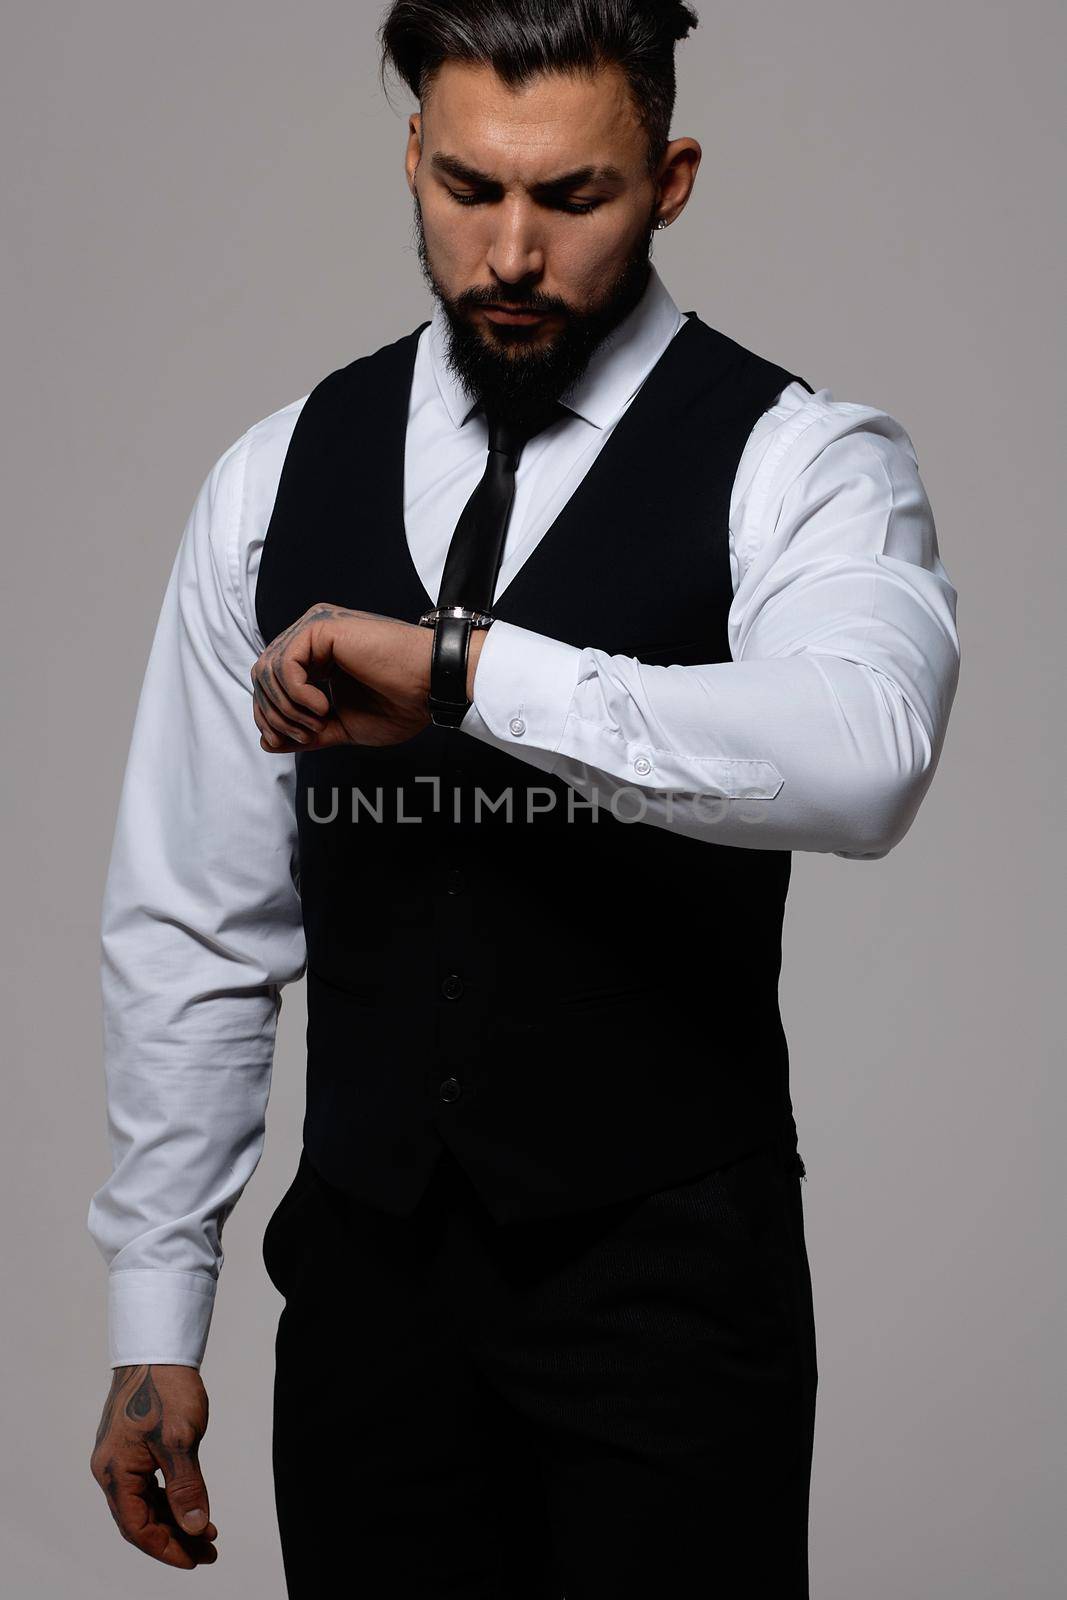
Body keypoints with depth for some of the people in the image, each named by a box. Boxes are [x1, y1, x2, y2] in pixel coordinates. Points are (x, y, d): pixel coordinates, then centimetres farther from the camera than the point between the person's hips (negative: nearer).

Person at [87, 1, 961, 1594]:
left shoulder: (798, 463, -7)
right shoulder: (277, 478, 4)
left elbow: (864, 756, -30)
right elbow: (190, 924, 6)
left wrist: (466, 669, -33)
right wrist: (155, 1325, 6)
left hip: (671, 1278, -2)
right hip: (367, 1270, 3)